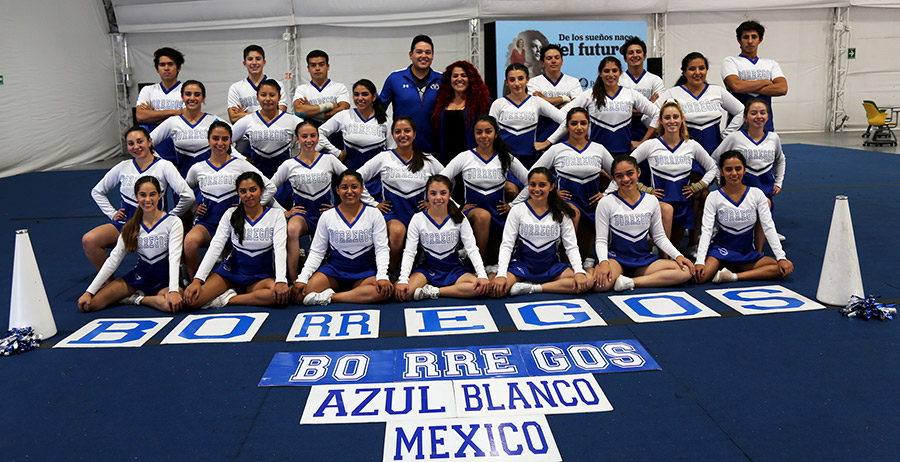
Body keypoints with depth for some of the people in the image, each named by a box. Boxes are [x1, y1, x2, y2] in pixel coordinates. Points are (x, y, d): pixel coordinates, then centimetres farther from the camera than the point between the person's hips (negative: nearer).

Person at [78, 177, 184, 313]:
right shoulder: (131, 226, 3)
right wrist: (89, 292, -5)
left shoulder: (173, 222, -9)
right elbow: (113, 259, 2)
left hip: (164, 281, -3)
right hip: (139, 277, 3)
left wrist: (173, 290, -34)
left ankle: (138, 299, -8)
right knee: (90, 304, -14)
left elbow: (174, 257, -19)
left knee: (173, 304, -38)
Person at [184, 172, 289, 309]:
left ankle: (227, 300, -19)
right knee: (190, 299, -24)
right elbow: (215, 246, -4)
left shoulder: (276, 215, -3)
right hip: (231, 270, 0)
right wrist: (197, 280, -17)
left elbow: (280, 249, -14)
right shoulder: (231, 214, 2)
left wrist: (281, 281, -31)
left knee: (281, 295, -36)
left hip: (261, 276, 0)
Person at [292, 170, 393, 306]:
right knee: (297, 295, -23)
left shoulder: (374, 214, 0)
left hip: (365, 271, 0)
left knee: (385, 291, -34)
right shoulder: (327, 216, 3)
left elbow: (381, 249, -4)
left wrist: (382, 277, -20)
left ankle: (330, 297, -21)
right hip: (333, 269, 1)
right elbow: (316, 251, 4)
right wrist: (302, 278, -10)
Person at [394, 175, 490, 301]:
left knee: (480, 287, -28)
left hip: (454, 268, 1)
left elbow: (472, 249, -5)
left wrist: (482, 275, -20)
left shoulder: (458, 218, -2)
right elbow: (409, 252, -7)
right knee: (400, 292, -28)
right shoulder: (418, 219, -4)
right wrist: (403, 280, -22)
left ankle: (434, 291, -17)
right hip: (427, 268, 0)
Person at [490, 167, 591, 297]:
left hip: (551, 266, 2)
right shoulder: (518, 210, -2)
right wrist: (501, 275, -19)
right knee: (495, 289, -30)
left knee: (585, 282, -25)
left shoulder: (561, 213, 2)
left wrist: (579, 271, -16)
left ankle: (532, 288, -17)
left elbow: (571, 246, 2)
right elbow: (506, 245, -5)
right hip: (522, 265, -2)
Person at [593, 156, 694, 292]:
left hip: (644, 259, 5)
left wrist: (678, 256, -2)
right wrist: (603, 262, -24)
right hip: (616, 258, -5)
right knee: (600, 284, -39)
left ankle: (631, 282, -19)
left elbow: (659, 237, 13)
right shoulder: (606, 203, -3)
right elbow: (601, 240, -5)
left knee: (685, 271, -20)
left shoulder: (652, 201, 8)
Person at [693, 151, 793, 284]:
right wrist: (700, 262, -25)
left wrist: (781, 257, -12)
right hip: (721, 249, -3)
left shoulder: (756, 194, -2)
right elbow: (706, 230, -13)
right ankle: (719, 267, 0)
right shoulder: (714, 197, -7)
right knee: (698, 276, -31)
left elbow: (769, 227, -2)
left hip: (748, 253, 3)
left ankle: (734, 276, -19)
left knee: (786, 268, -21)